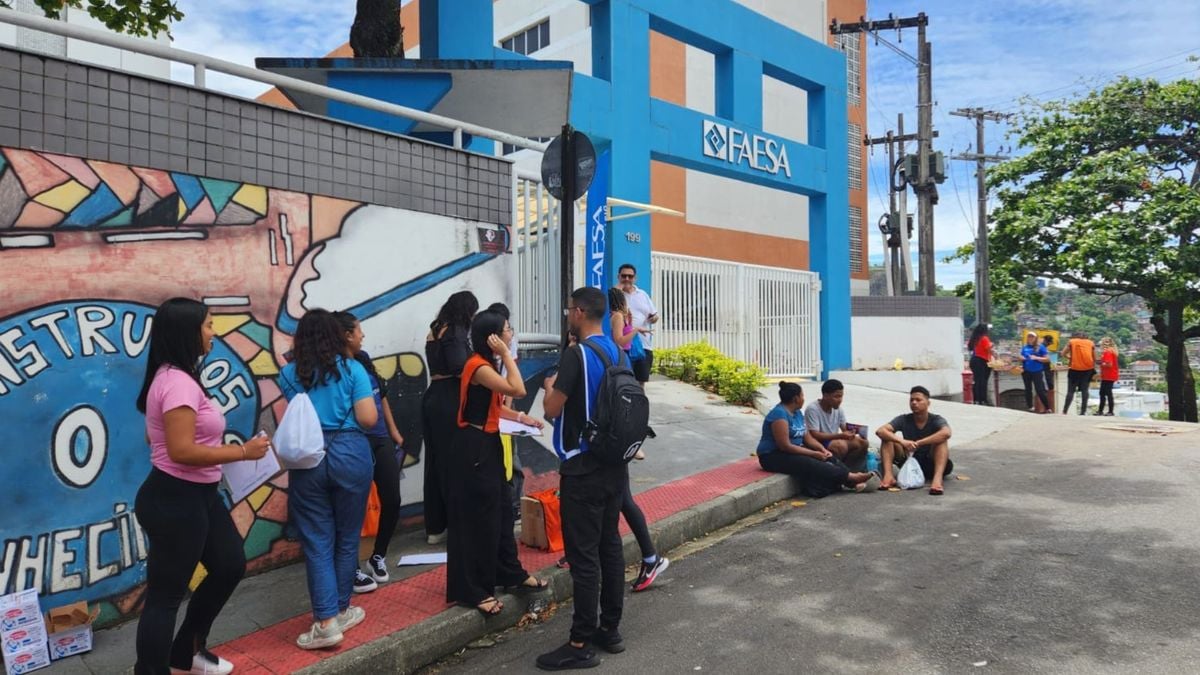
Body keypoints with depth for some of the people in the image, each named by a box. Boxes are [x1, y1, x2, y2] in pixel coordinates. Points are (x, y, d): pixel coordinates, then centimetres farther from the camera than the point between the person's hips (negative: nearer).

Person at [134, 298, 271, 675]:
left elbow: (154, 438, 18)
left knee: (230, 565, 22)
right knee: (166, 596, 1)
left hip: (197, 495, 11)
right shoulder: (178, 383, -23)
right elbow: (181, 450, -29)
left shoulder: (174, 378, 11)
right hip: (174, 501, -11)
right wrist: (243, 451, -21)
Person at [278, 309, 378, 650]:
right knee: (347, 538, 13)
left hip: (307, 458, 1)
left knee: (317, 541, 6)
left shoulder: (289, 374, 5)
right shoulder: (352, 369, -2)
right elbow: (369, 419, -8)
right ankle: (341, 611, 25)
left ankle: (326, 621, 3)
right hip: (350, 454, -1)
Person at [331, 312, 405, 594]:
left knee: (392, 500, 11)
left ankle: (378, 556, 32)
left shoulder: (364, 359, 8)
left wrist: (393, 431, 19)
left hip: (381, 439, 7)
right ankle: (352, 568, 22)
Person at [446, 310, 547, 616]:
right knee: (476, 517, -2)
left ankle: (510, 573, 31)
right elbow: (518, 390, -28)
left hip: (489, 444, 10)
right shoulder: (478, 365, -19)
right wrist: (506, 355, -20)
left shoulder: (489, 364, 11)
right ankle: (472, 590, 10)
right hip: (473, 447, -10)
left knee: (500, 509, 17)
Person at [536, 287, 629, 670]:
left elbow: (552, 409, -17)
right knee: (610, 546, 13)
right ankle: (610, 629, 23)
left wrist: (550, 387, 5)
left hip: (583, 469, -8)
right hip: (614, 465, 8)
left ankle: (581, 645, 7)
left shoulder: (576, 354, -16)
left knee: (583, 555, -2)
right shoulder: (619, 353, 8)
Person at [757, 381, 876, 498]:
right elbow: (785, 446, -25)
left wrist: (822, 449, -11)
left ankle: (853, 482, -18)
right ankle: (851, 477, -25)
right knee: (810, 464, -28)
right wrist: (814, 454, -21)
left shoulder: (797, 412, 9)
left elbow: (808, 438, 8)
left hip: (794, 450, 9)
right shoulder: (779, 414, -21)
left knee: (828, 457, -9)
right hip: (774, 456, -9)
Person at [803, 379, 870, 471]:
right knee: (841, 445, -33)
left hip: (834, 440, 7)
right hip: (818, 444, -7)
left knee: (862, 443, -9)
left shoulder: (838, 408, 2)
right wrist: (840, 435, -28)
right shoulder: (812, 409, -20)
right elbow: (815, 435, -24)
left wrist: (850, 432, -19)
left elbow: (845, 429, 6)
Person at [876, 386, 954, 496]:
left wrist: (918, 443, -39)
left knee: (941, 440, -28)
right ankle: (888, 476, -34)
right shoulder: (903, 420, -5)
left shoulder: (936, 420, -10)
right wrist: (902, 441, -38)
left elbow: (946, 433, -35)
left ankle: (937, 478, -48)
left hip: (931, 464, -2)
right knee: (888, 438, -17)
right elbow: (880, 431, -21)